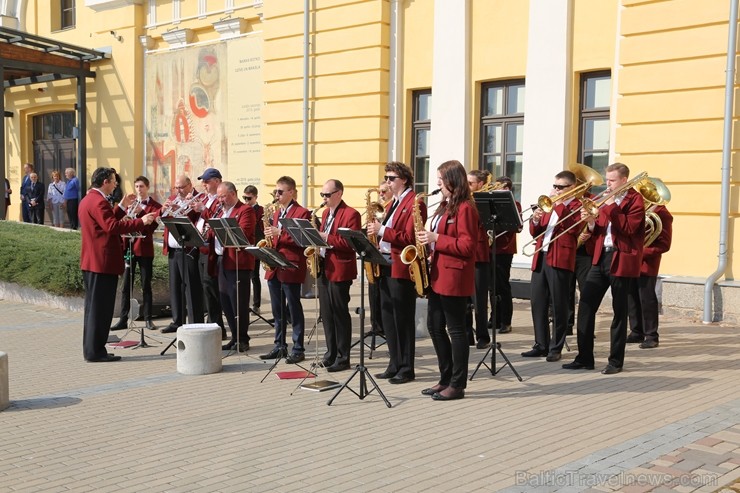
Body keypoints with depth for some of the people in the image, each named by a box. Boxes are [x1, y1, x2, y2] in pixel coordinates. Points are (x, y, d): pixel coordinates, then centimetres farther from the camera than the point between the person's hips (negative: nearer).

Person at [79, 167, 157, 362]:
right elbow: (112, 226, -27)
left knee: (94, 306, 15)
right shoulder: (99, 201, -16)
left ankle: (91, 349, 21)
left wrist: (122, 207, 22)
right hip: (103, 262, -11)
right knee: (101, 307, -5)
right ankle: (95, 351, -2)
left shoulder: (88, 200, 17)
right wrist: (141, 221, -26)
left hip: (91, 261, 11)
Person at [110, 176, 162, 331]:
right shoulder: (130, 202, 13)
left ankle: (148, 319, 10)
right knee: (125, 285, 3)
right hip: (128, 247, 3)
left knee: (146, 286, 3)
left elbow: (151, 226, -15)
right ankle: (123, 319, 7)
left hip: (144, 248, -3)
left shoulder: (154, 206, 0)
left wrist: (141, 212, -25)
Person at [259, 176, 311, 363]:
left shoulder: (301, 213, -6)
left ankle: (298, 349, 4)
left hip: (291, 267, -8)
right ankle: (279, 346, 21)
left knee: (294, 309, -2)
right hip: (274, 267, 8)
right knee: (277, 310, 12)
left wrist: (279, 232, -21)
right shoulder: (277, 213, 18)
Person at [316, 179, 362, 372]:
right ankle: (331, 354, 20)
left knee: (340, 314, -2)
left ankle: (343, 358, 5)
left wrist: (326, 237, -22)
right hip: (323, 268, 8)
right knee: (326, 313, 11)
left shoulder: (351, 214, -9)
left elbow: (351, 242, -18)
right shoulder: (326, 213, 17)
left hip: (339, 271, -8)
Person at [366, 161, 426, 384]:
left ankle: (406, 368, 6)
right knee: (388, 318, 12)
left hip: (401, 268, -9)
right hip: (386, 266, 9)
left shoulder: (414, 204, -11)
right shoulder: (394, 203, 18)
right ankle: (395, 364, 20)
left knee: (403, 320, -2)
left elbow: (409, 238, -19)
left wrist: (382, 230, -21)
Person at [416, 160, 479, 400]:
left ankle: (457, 385, 7)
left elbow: (467, 246, -19)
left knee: (456, 329, -2)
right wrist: (427, 240, 5)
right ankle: (445, 379, 22)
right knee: (435, 326, 12)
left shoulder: (465, 208, -13)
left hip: (454, 277, -10)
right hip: (438, 275, 10)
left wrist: (436, 239, -19)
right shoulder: (445, 206, 16)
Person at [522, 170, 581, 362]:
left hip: (560, 259, -6)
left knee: (558, 305, -1)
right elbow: (535, 232, 18)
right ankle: (541, 345, 15)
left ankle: (556, 348, 5)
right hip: (540, 258, 7)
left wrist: (559, 204, -14)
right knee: (537, 303, 7)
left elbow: (572, 228, -17)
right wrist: (535, 221, -3)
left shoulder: (577, 206, 1)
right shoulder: (548, 204, 21)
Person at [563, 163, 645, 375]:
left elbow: (629, 228, -17)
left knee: (619, 311, 1)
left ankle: (616, 361, 9)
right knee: (585, 305, 1)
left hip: (621, 260, -7)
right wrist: (591, 222, -3)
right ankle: (584, 358, 7)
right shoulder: (607, 199, 17)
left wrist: (610, 207, -18)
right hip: (601, 257, 7)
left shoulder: (635, 200, -3)